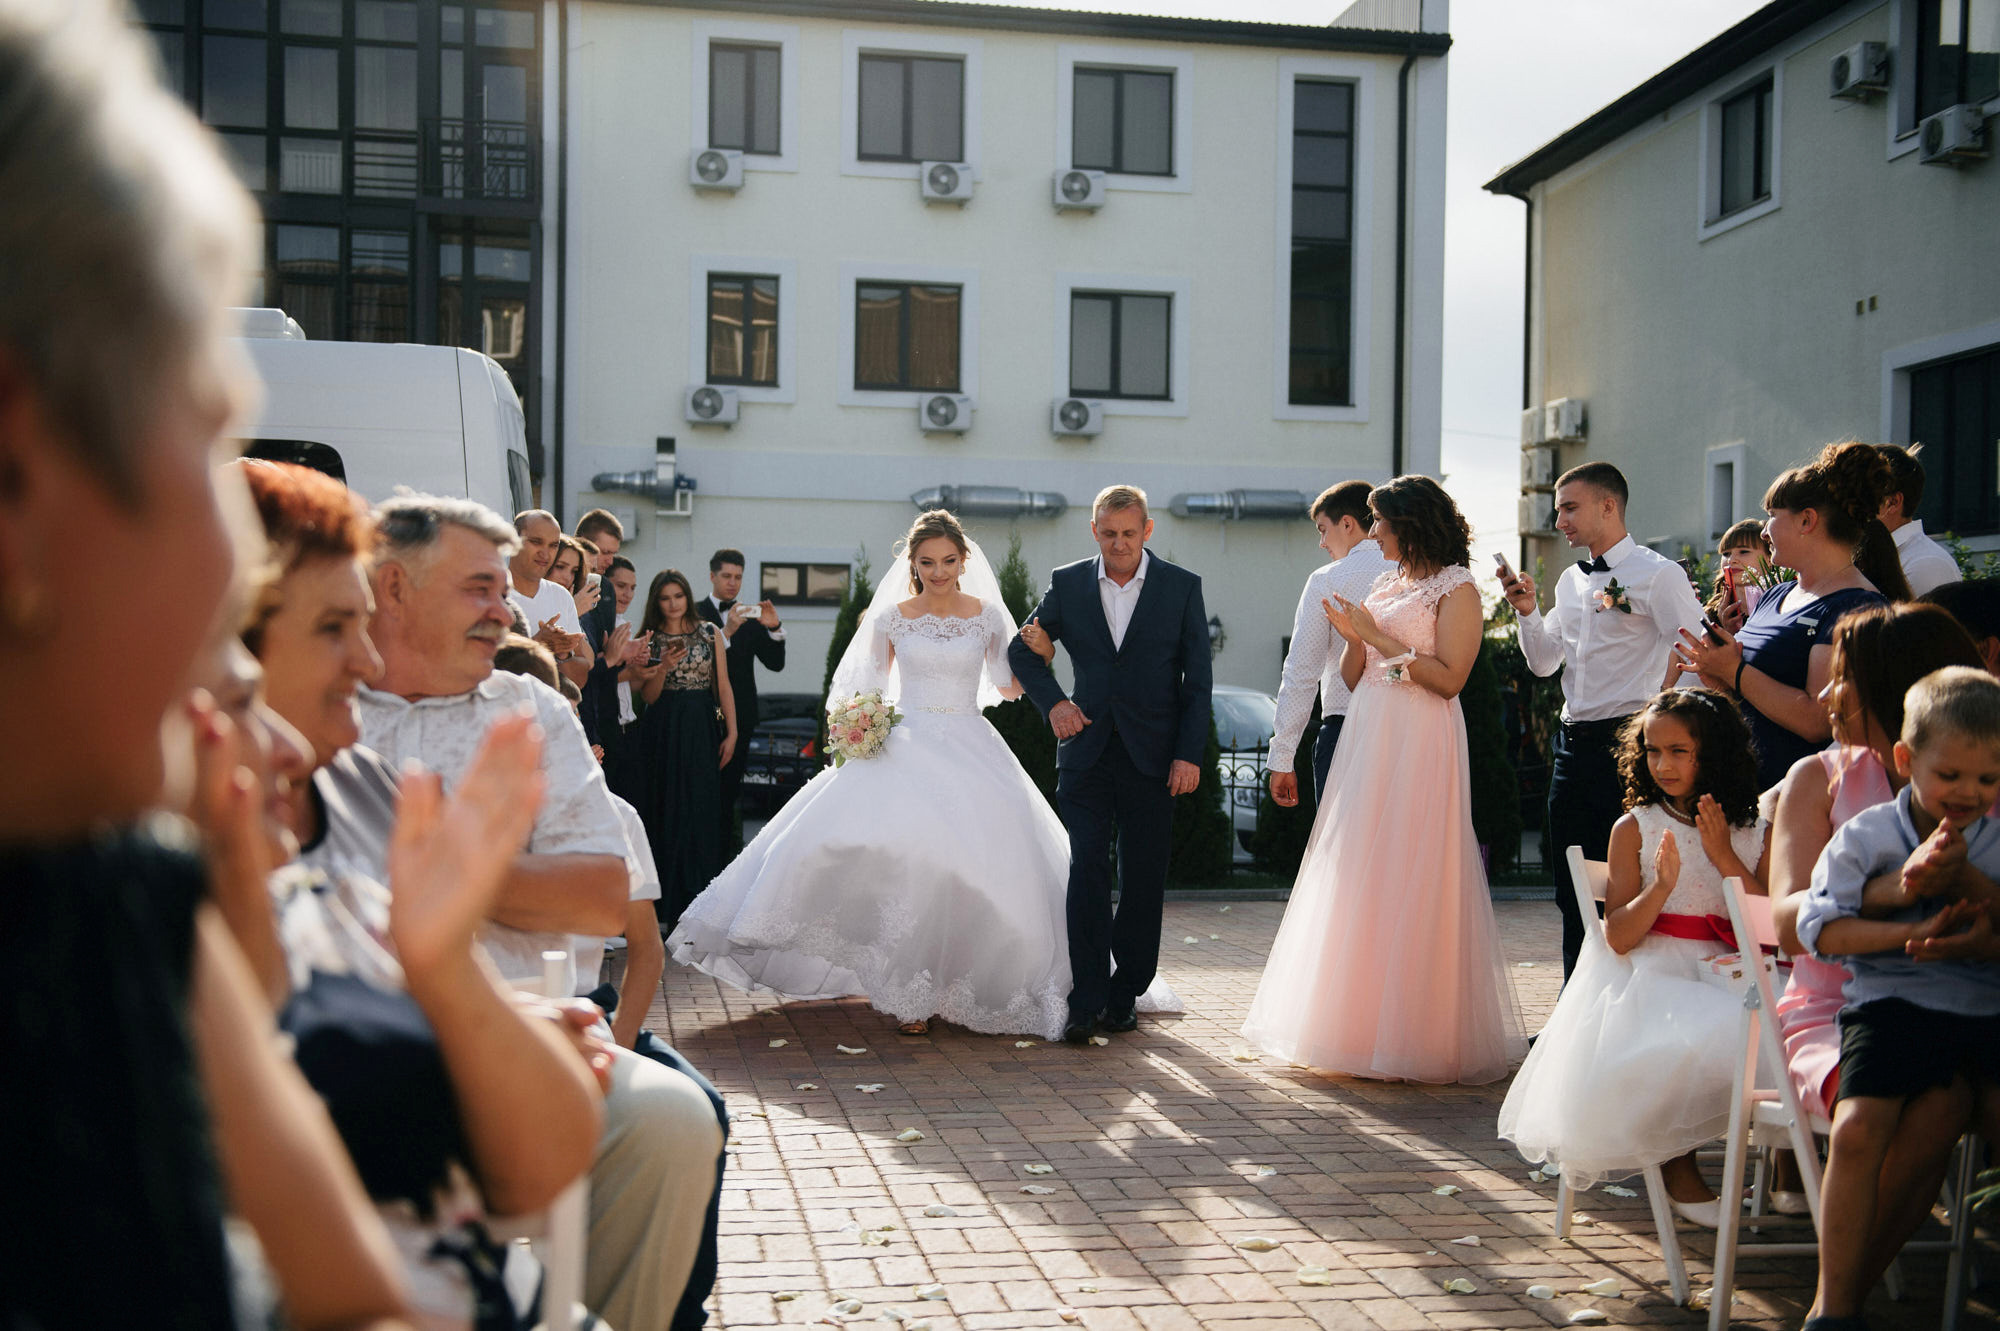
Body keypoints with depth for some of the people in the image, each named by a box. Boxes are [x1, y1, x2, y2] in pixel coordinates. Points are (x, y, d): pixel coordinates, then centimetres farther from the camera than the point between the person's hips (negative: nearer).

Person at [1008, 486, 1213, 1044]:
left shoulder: (1182, 587, 2)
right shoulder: (1068, 584, 5)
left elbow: (1197, 679, 2)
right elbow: (1022, 649, 16)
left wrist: (1189, 754, -6)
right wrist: (1052, 701, 0)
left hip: (1153, 755, 0)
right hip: (1087, 751, 0)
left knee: (1143, 880, 5)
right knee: (1087, 871, -9)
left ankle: (1125, 995, 17)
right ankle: (1086, 1002, -8)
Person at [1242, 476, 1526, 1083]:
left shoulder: (1456, 589, -4)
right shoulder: (1387, 585, 17)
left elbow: (1450, 677, -15)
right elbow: (1351, 678, 15)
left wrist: (1379, 636, -11)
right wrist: (1353, 636, -4)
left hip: (1420, 748, -7)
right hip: (1366, 739, 8)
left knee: (1410, 883, -6)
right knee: (1361, 880, 7)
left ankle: (1416, 1036, 2)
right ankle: (1364, 1023, 15)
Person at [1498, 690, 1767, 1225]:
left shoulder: (1756, 833, 9)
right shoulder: (1635, 828, 3)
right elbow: (1619, 937, -3)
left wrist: (1725, 858, -8)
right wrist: (1661, 887, -20)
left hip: (1729, 976, 3)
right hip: (1652, 975, -2)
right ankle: (1677, 1166, -4)